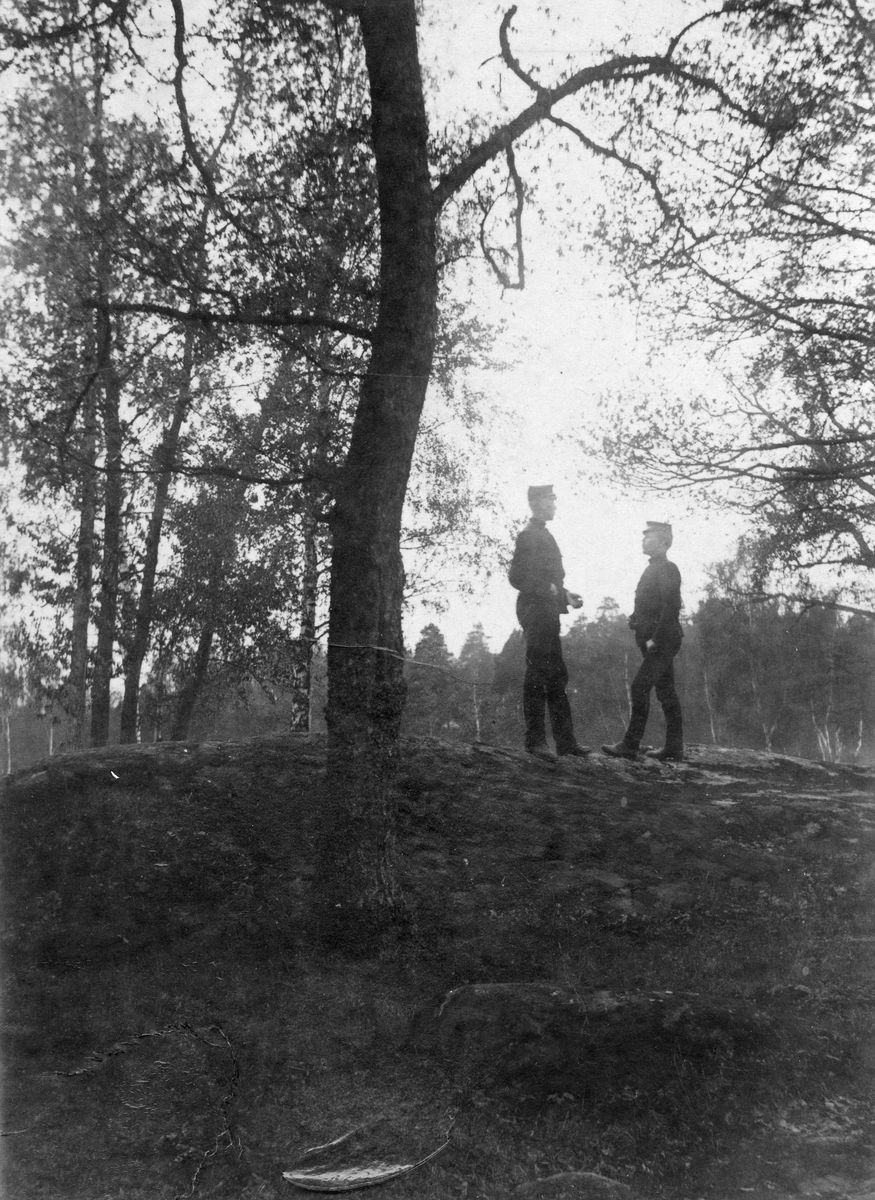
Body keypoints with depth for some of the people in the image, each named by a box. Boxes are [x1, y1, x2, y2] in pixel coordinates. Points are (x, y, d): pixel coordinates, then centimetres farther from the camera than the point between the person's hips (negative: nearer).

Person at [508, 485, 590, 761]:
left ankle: (565, 740, 15)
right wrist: (549, 589, -18)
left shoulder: (541, 534, 21)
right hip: (536, 611, -10)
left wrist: (564, 594, 15)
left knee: (556, 676, 10)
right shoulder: (530, 535, -10)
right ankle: (535, 740, -3)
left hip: (546, 612, 10)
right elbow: (517, 576, -18)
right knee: (537, 676, -7)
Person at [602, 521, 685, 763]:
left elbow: (670, 607, -20)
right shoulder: (654, 569, 19)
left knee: (640, 687, -13)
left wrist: (655, 639, -22)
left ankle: (630, 745, -12)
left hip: (662, 641, -10)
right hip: (657, 641, 10)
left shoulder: (666, 568, -11)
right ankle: (674, 750, 12)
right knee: (666, 692, 9)